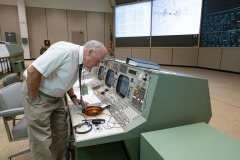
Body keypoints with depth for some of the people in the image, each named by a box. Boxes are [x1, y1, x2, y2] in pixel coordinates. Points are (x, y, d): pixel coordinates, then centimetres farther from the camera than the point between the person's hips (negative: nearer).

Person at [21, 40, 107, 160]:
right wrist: (33, 101, -20)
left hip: (56, 96, 8)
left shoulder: (80, 60, -1)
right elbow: (33, 71, -30)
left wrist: (73, 97, 4)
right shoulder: (65, 51, -30)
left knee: (61, 133, 17)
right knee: (42, 140, 1)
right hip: (38, 95, -8)